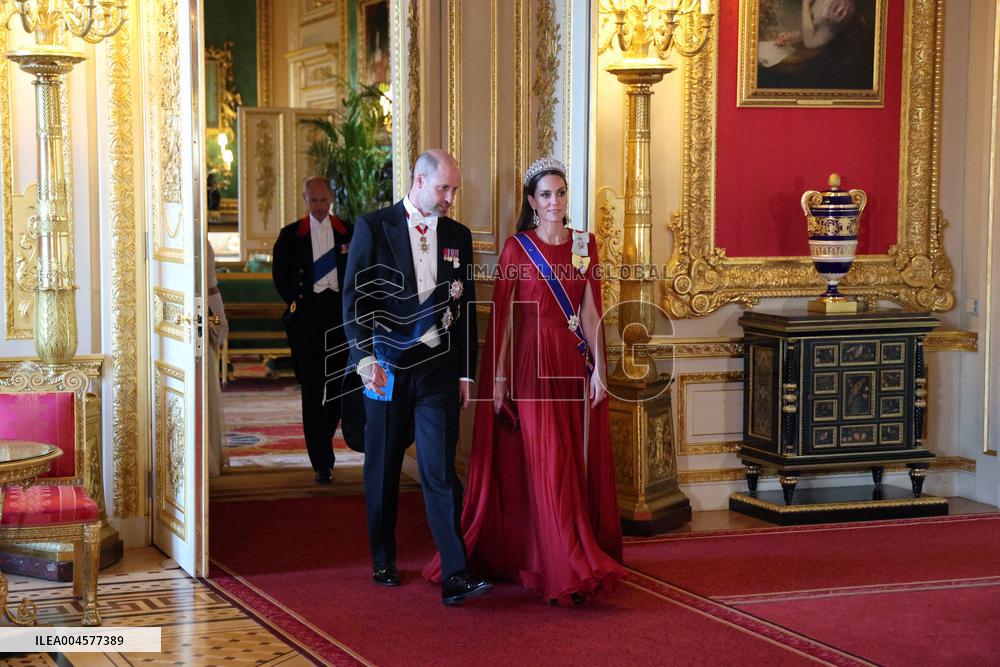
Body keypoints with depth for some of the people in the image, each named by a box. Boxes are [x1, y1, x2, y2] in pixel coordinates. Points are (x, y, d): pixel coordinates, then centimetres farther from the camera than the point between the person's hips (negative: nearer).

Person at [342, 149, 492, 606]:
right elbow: (355, 298, -5)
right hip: (387, 367, -1)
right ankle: (383, 561, 27)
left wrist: (465, 372, 10)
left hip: (438, 368, 1)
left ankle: (455, 577, -10)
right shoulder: (373, 227, -2)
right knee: (383, 470, 10)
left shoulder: (458, 235, 9)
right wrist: (366, 357, -16)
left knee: (440, 472, -7)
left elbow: (466, 307, 13)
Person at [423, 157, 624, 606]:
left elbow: (591, 311, 6)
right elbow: (503, 317, -3)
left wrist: (598, 368, 0)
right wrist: (498, 378, -7)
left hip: (576, 364, 4)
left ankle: (582, 559, 20)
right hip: (534, 363, -4)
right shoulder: (517, 248, -2)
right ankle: (566, 570, -3)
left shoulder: (584, 245, 8)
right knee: (547, 465, -5)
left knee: (579, 463, 7)